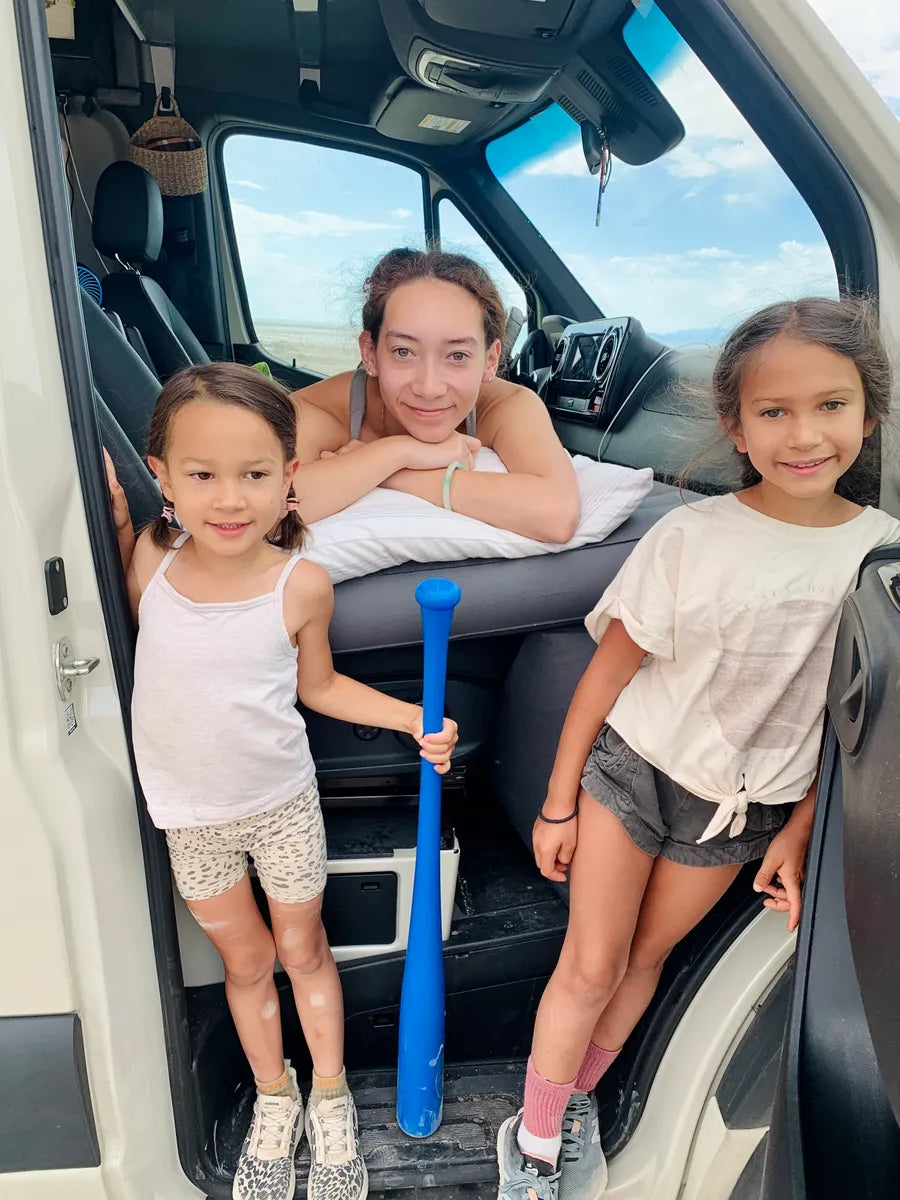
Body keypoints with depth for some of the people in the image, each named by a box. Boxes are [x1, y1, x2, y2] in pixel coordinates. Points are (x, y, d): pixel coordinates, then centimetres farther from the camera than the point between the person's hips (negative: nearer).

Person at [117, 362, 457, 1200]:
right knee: (244, 960, 21)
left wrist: (412, 719, -14)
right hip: (192, 816, 2)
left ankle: (330, 1100, 44)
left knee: (304, 951, 20)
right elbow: (126, 633, 5)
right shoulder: (150, 559, -15)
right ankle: (273, 1098, 47)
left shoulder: (301, 585, -20)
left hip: (283, 804, -1)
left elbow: (319, 686, -4)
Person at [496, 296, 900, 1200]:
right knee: (590, 963, 6)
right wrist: (558, 802, -6)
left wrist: (801, 831, 2)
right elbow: (609, 668, -10)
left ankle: (578, 1101, 43)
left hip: (744, 806, 2)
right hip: (632, 769, -2)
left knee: (645, 957, 18)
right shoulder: (691, 535, -17)